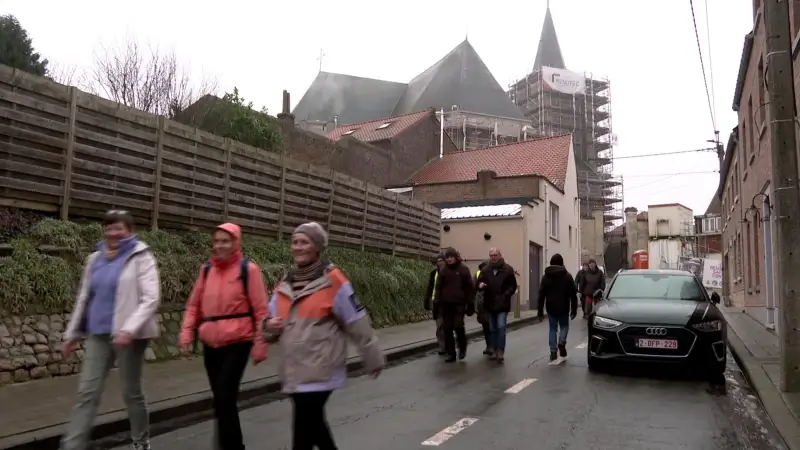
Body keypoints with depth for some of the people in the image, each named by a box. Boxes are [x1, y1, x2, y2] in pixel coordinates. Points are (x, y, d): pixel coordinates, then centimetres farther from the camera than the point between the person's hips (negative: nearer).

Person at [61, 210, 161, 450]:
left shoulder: (141, 257, -7)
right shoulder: (95, 259, 10)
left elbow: (151, 299, -15)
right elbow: (84, 298, 17)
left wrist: (129, 329, -26)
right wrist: (72, 333, 16)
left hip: (128, 336, -5)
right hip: (98, 335, 5)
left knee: (131, 391, 8)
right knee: (87, 392, 2)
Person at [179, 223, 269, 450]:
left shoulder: (248, 269, -7)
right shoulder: (206, 269, 8)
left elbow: (260, 310, -6)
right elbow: (194, 305, 13)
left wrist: (260, 344, -8)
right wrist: (187, 333, 1)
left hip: (237, 343, -5)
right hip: (211, 344, 6)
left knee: (224, 398, -10)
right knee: (222, 399, 16)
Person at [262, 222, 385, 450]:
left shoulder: (333, 280, -9)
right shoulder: (285, 284, 9)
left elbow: (358, 324, -5)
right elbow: (271, 326, 18)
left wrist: (374, 360, 0)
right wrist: (269, 328, -6)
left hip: (320, 371, -6)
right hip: (293, 372, 7)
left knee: (303, 432, -5)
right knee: (313, 423, 20)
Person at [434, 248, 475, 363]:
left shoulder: (463, 269, -1)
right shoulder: (443, 270, 8)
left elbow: (470, 287, -2)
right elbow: (439, 287, 10)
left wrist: (470, 304, -5)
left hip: (459, 303, -3)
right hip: (446, 303, 3)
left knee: (458, 326, -12)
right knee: (447, 329, 2)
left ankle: (462, 347, 15)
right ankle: (451, 353, 11)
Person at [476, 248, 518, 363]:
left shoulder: (508, 269, -3)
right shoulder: (485, 270, 8)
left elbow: (513, 285, -3)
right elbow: (479, 282, 7)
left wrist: (506, 295, -17)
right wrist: (480, 285, -17)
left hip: (502, 304, -4)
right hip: (490, 304, 4)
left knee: (501, 327, -11)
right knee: (492, 329, 11)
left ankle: (501, 351, -7)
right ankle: (495, 351, 20)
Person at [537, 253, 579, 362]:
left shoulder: (546, 277, 3)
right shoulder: (567, 276, 0)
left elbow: (541, 295, 2)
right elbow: (573, 295, -1)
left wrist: (540, 311, 6)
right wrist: (574, 309, 6)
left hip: (551, 308, 1)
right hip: (564, 308, -1)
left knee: (553, 329, 9)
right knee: (564, 326, 18)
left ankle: (553, 352, 2)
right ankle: (562, 341, -9)